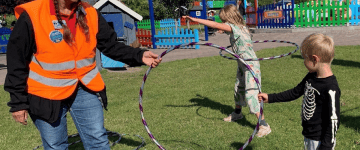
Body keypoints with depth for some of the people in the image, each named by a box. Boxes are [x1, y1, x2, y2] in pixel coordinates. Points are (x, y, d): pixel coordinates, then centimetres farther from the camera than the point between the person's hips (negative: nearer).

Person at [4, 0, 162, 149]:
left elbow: (110, 45, 1)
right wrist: (18, 102, -6)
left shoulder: (90, 14, -5)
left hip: (84, 89, 3)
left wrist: (139, 56, -16)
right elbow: (16, 61, -9)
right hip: (46, 94, -2)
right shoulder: (32, 16, -15)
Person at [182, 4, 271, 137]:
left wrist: (195, 19, -29)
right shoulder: (240, 27, 5)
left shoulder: (234, 27, -20)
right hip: (242, 65, 10)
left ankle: (264, 126, -4)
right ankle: (237, 113, 46)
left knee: (251, 94, -11)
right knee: (238, 90, 23)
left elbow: (215, 25, -29)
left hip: (251, 66, -10)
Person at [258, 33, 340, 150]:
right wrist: (270, 98, 18)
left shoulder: (331, 89, -25)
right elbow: (295, 92, 16)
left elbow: (333, 121, -22)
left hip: (320, 140, -8)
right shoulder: (311, 77, 2)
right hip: (308, 136, 8)